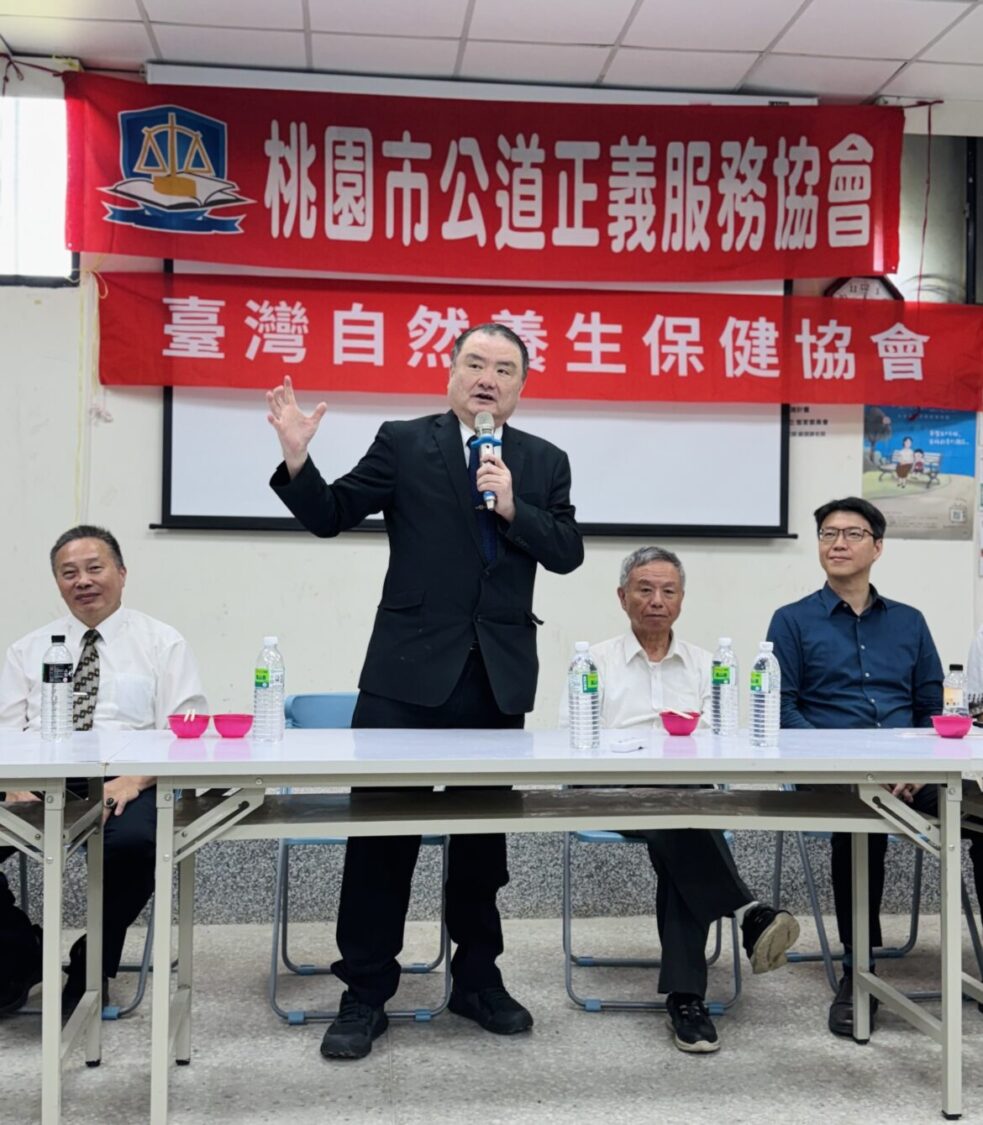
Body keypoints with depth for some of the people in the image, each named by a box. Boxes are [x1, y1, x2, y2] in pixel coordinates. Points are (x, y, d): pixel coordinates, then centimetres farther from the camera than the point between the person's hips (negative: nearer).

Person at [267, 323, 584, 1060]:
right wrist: (298, 460, -18)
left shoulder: (544, 462, 10)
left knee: (484, 832, 13)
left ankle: (478, 978, 29)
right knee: (381, 830, 1)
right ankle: (366, 993, 14)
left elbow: (568, 553, 2)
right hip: (409, 668, -2)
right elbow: (330, 517, -1)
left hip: (499, 674, 3)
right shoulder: (403, 444, 2)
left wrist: (513, 507, -12)